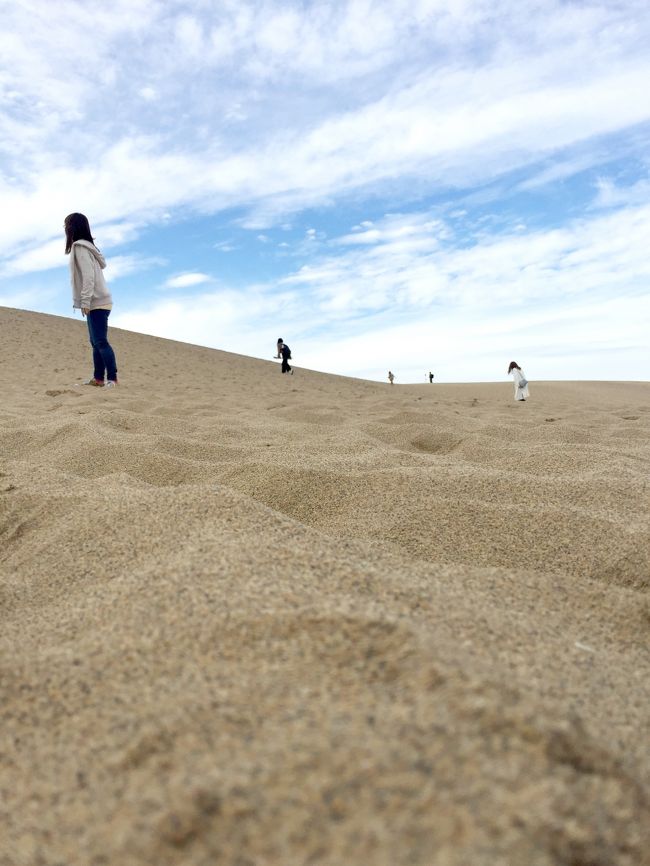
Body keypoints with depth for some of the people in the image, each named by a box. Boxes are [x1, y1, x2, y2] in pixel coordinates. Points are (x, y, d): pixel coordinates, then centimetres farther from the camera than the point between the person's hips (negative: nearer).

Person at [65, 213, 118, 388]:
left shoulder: (79, 247, -9)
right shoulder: (85, 246, 19)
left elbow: (88, 276, -19)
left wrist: (85, 301, -22)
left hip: (96, 302, -10)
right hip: (97, 302, 10)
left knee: (100, 341, -12)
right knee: (96, 342, 9)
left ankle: (112, 378, -13)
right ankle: (98, 378, 11)